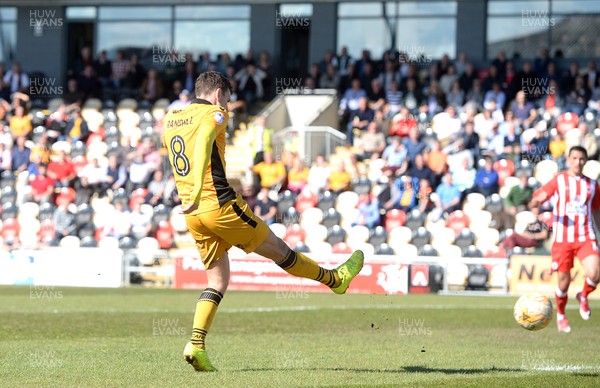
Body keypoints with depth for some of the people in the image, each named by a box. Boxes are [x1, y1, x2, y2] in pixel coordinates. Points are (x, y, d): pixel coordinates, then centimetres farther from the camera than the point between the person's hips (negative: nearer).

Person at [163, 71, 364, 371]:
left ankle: (196, 345, -6)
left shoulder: (170, 119, 15)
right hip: (220, 204, -7)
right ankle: (335, 279, 28)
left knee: (218, 281, 10)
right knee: (276, 248, 10)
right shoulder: (214, 114, -8)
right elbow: (202, 144, -28)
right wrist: (197, 191, -38)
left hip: (193, 215, 7)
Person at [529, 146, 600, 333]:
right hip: (563, 238, -2)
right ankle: (560, 314, 29)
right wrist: (536, 202, -29)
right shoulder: (559, 181, 2)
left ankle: (584, 296, 13)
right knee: (564, 281, 1)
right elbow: (537, 199, -6)